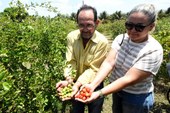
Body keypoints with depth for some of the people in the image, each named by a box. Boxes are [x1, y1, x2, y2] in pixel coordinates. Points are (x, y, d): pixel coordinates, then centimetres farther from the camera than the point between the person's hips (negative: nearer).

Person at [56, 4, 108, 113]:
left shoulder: (102, 41, -23)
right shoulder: (71, 37, -14)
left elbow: (93, 69, -24)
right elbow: (70, 62, -16)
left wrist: (78, 84, -37)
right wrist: (68, 80, -32)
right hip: (76, 84, 3)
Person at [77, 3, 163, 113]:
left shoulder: (154, 51, -24)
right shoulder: (121, 39, -11)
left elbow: (129, 79, -30)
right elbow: (109, 62, -21)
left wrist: (99, 93, -38)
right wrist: (92, 85, -34)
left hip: (136, 98, -3)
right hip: (117, 89, 4)